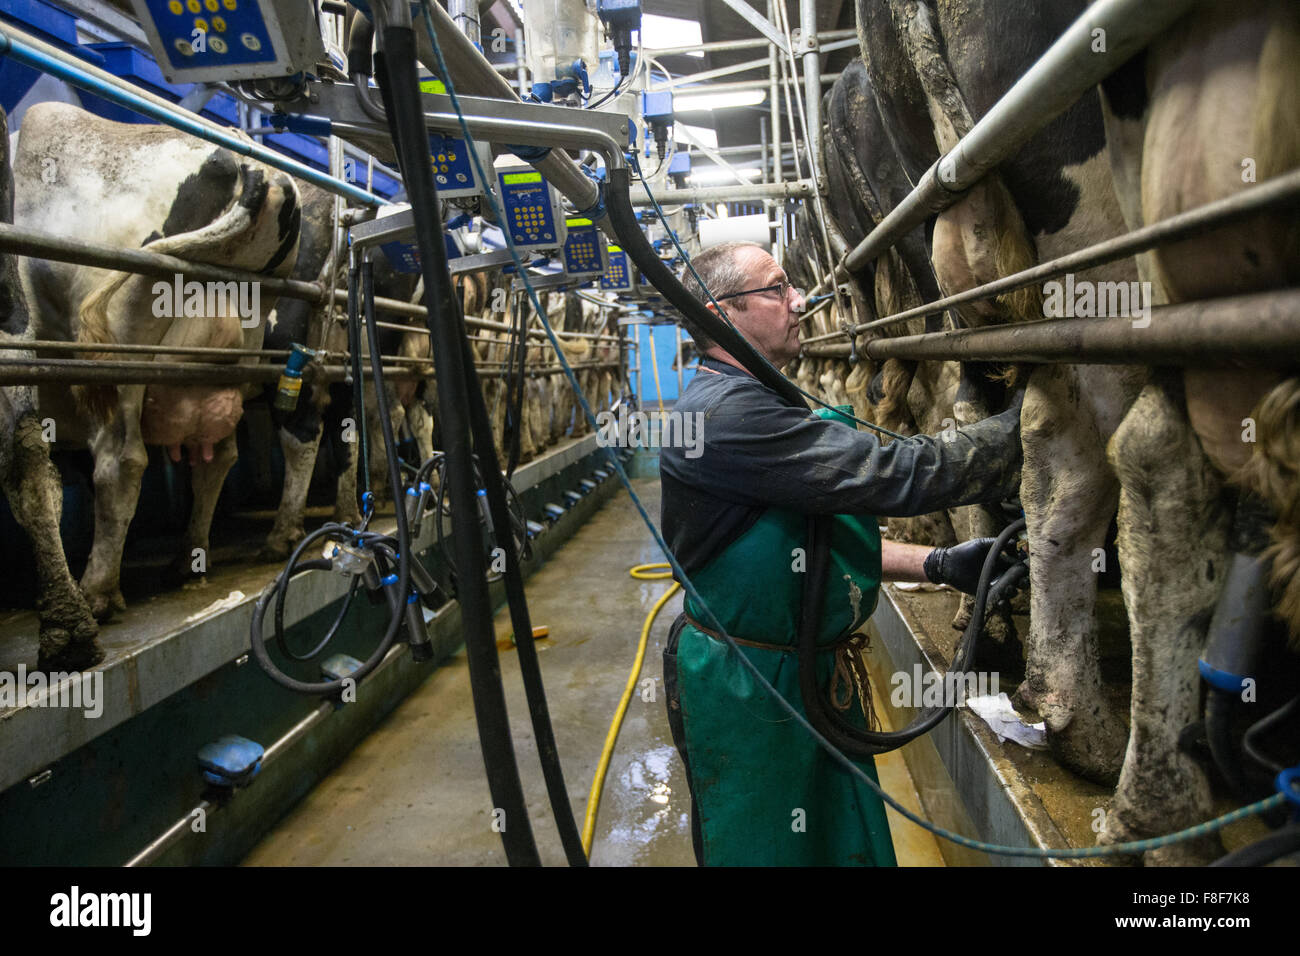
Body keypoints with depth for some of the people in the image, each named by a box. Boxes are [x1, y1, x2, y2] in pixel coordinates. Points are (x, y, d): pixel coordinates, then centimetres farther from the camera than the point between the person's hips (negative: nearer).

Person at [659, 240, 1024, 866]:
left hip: (810, 672, 10)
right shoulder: (724, 412, -24)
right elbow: (893, 475, -29)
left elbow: (813, 535, 13)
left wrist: (937, 564, 3)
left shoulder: (751, 405, 11)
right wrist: (1025, 423, -19)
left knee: (845, 841, 22)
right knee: (767, 848, 11)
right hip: (744, 689, -10)